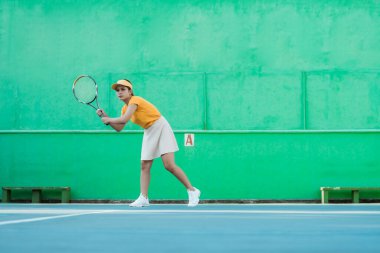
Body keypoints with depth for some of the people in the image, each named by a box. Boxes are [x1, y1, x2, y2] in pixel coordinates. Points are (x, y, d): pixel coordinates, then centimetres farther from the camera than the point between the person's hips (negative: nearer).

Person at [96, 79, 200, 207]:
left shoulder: (135, 100, -19)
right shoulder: (125, 108, 8)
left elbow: (124, 120, -30)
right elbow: (119, 128, 10)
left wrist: (108, 120, -14)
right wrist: (105, 116, 2)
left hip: (161, 128, -9)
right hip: (149, 133, 9)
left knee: (169, 165, -15)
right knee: (144, 166, -2)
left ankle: (192, 191, -4)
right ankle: (143, 198, -3)